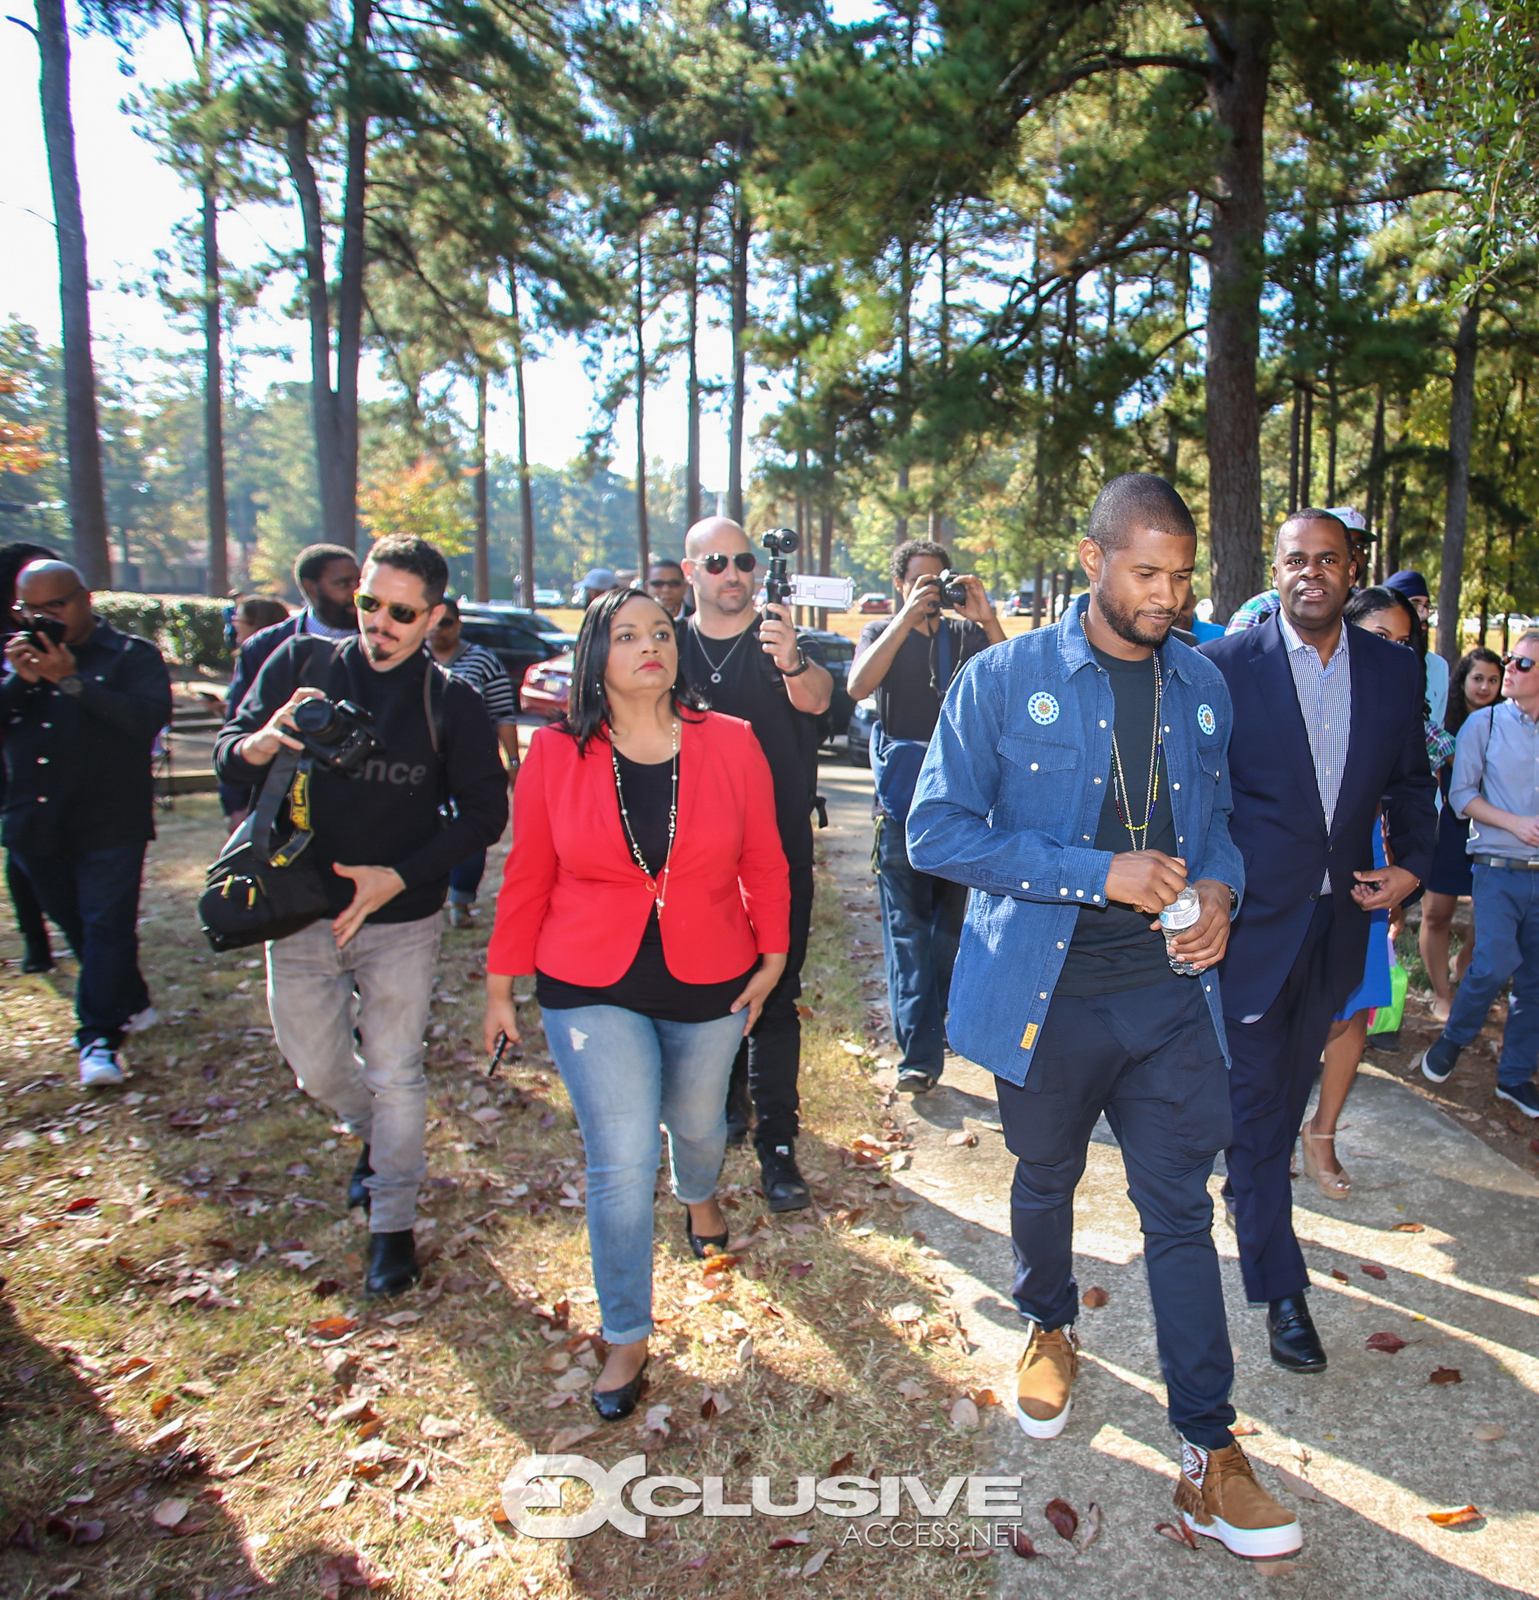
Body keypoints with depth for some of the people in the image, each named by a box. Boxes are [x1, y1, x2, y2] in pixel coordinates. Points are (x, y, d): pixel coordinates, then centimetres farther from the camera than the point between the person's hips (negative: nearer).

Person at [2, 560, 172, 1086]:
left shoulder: (132, 655, -3)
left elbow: (149, 717, -20)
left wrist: (72, 681, -23)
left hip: (109, 825, -5)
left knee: (107, 926, -6)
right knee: (76, 928, 13)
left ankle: (100, 1037, 0)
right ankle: (131, 1005, 30)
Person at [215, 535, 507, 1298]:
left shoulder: (451, 702, -7)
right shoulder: (300, 662, -3)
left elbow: (485, 812, -6)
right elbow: (227, 758, -3)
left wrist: (400, 876, -17)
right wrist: (264, 741, -28)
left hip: (401, 918, -2)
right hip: (299, 908, 2)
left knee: (394, 1072, 7)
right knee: (317, 1069, 14)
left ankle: (393, 1221, 27)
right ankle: (376, 1136, 47)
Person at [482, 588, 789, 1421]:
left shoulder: (731, 744, -7)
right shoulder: (555, 753, -7)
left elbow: (764, 862, 1)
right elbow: (528, 875, -1)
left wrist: (772, 957, 3)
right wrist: (501, 982, 3)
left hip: (708, 984, 2)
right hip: (591, 989, -1)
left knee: (695, 1121, 23)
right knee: (622, 1163, -3)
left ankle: (699, 1194, 62)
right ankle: (626, 1337, 20)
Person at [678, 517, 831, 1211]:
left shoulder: (780, 639, -4)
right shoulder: (672, 644, 5)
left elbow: (817, 698, -25)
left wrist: (794, 665, -49)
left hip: (779, 850, -3)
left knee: (774, 996, -1)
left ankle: (776, 1142, 7)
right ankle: (725, 1103, 36)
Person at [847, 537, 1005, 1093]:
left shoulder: (968, 635, 9)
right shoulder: (882, 634, 8)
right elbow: (858, 686, -15)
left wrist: (989, 621, -17)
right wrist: (907, 618, -20)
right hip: (903, 801, -2)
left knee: (954, 922, 12)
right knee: (908, 929, -5)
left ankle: (939, 1023, 30)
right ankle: (918, 1054, -3)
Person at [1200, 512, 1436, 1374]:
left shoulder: (1396, 670, 3)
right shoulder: (1225, 665, -10)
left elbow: (1412, 781, 15)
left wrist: (1414, 864, 3)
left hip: (1340, 920, 5)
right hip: (1254, 922, -4)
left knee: (1286, 1096, 20)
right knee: (1257, 1104, 2)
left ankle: (1249, 1200, 44)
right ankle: (1281, 1287, 15)